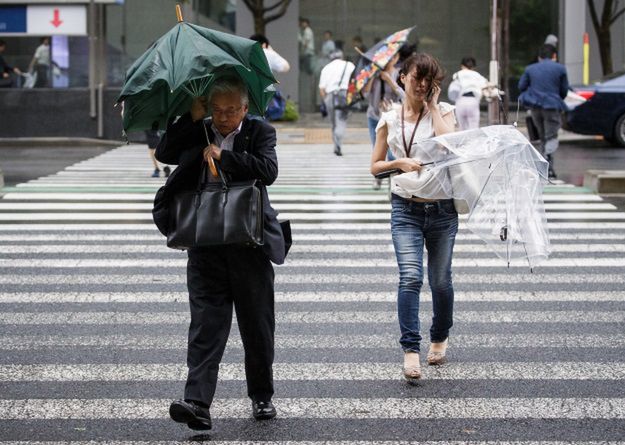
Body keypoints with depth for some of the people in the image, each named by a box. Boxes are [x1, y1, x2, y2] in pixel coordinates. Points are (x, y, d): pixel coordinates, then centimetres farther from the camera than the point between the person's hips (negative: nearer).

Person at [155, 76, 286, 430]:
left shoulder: (260, 132, 1)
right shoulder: (196, 134, 8)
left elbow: (269, 170, -14)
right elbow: (164, 154, -3)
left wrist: (223, 156, -16)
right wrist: (193, 118, -7)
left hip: (250, 243, -1)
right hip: (206, 244, 1)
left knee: (257, 325, 9)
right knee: (205, 323, -6)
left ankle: (262, 396, 25)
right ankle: (198, 403, -13)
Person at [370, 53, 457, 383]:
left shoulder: (442, 111, 4)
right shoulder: (389, 120, 7)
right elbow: (375, 166, 10)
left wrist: (432, 105, -7)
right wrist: (399, 163, -10)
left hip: (441, 208, 0)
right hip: (405, 208, 0)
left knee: (440, 280, 9)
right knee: (410, 277, -16)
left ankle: (440, 338, 33)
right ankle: (410, 350, -18)